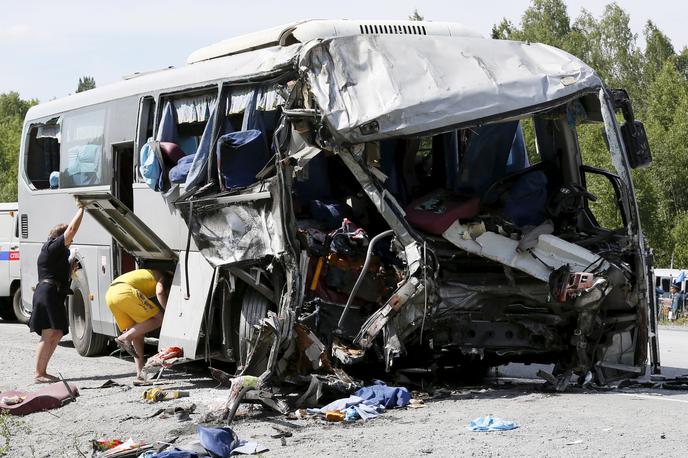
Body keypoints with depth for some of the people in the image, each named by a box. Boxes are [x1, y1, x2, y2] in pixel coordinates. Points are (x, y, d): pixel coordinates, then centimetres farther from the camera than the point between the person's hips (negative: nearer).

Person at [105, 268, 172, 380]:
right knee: (158, 319, -5)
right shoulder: (165, 276, 14)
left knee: (138, 335, 12)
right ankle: (125, 338, -16)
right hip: (124, 291, -9)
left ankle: (140, 372, 5)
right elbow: (160, 292, -8)